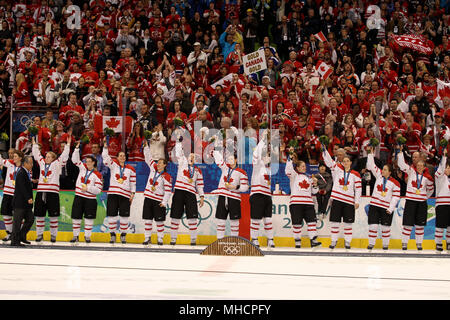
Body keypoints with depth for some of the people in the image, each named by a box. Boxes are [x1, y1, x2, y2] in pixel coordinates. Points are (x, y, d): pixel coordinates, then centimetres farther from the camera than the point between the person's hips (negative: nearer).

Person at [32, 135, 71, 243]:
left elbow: (64, 156, -1)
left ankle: (53, 235, 7)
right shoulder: (42, 163, 15)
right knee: (39, 214, 5)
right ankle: (39, 234, 13)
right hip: (41, 192, 4)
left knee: (53, 216, 0)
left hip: (53, 192, -4)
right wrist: (34, 144, 29)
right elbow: (36, 154, 25)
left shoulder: (57, 164, 5)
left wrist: (68, 144, -4)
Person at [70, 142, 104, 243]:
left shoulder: (97, 175, -6)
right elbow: (75, 159, 4)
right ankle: (75, 236, 11)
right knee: (76, 217, 3)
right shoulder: (83, 167, 6)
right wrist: (77, 148, -7)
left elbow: (98, 189, -9)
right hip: (79, 197, 3)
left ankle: (87, 236, 11)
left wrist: (87, 188, -18)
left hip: (90, 199, -3)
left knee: (89, 219, 1)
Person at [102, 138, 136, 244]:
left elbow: (133, 182, 12)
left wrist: (132, 193, 2)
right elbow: (105, 157, -7)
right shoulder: (113, 165, 7)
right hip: (113, 194, -1)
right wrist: (105, 146, -19)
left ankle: (123, 235, 11)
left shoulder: (130, 169, 11)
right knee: (112, 215, -1)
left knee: (124, 216, 0)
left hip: (125, 195, 1)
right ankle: (112, 235, 8)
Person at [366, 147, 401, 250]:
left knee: (385, 227, 1)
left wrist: (391, 208, -11)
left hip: (386, 207, -2)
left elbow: (396, 197, -4)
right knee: (373, 225, -2)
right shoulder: (379, 175, 5)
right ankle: (371, 243, 7)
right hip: (374, 205, 2)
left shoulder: (394, 183, -5)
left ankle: (385, 244, 15)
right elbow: (371, 166, 2)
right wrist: (370, 153, -7)